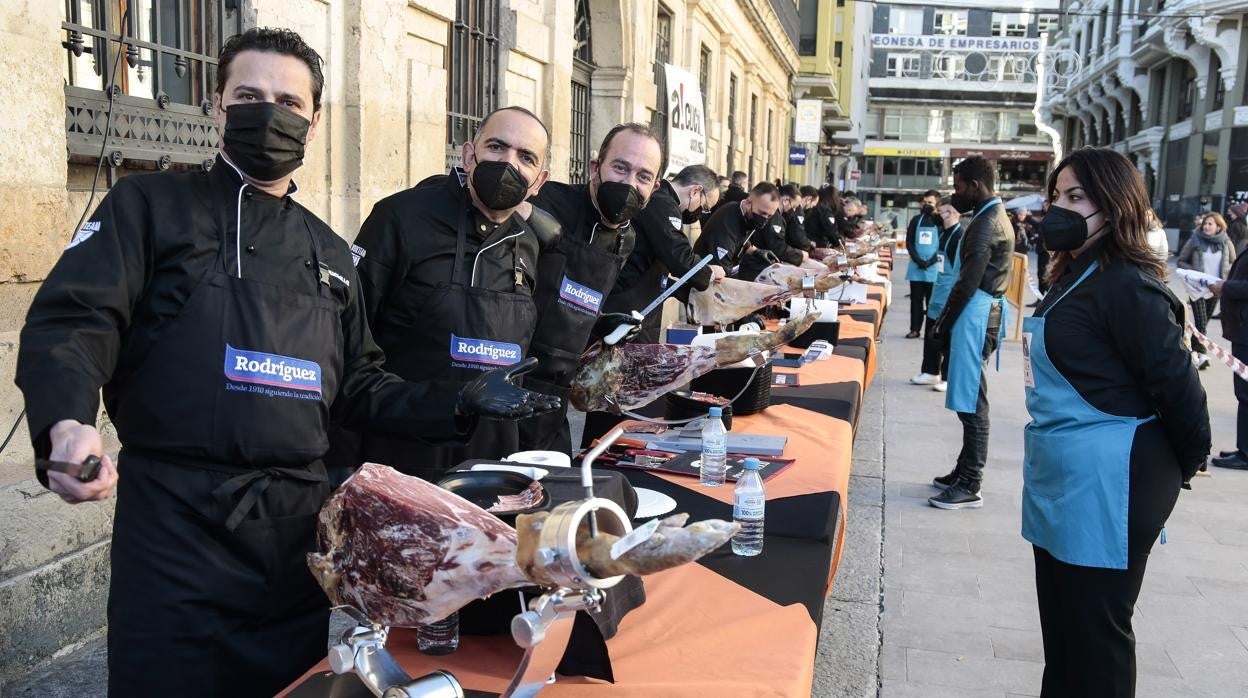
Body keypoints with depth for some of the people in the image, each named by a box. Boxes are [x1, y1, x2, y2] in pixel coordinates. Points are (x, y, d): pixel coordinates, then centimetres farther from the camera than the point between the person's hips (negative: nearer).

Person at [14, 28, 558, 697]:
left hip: (298, 521, 5)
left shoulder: (328, 252, 18)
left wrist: (459, 403, 10)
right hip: (176, 517, -4)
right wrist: (68, 423, -29)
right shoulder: (151, 206, 2)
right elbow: (67, 324, -9)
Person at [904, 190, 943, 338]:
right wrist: (918, 260, -10)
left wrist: (930, 262, -14)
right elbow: (909, 242, 5)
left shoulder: (941, 221, 0)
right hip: (916, 267, 3)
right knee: (916, 300, 6)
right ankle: (915, 329, 12)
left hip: (933, 269, -3)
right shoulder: (916, 220, 8)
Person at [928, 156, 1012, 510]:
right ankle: (964, 471, 25)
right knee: (970, 401, 16)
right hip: (983, 313, 11)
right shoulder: (995, 216, 16)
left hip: (975, 318, -11)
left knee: (972, 403, -6)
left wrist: (944, 324, -12)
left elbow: (968, 282, -19)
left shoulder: (986, 223, -17)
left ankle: (969, 487, -1)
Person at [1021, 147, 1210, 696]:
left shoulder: (1127, 285, -18)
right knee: (1061, 628, 20)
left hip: (1106, 484, -10)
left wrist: (1183, 465, -6)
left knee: (1094, 635, 3)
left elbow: (1176, 382, -19)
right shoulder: (1075, 276, 13)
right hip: (1062, 479, 10)